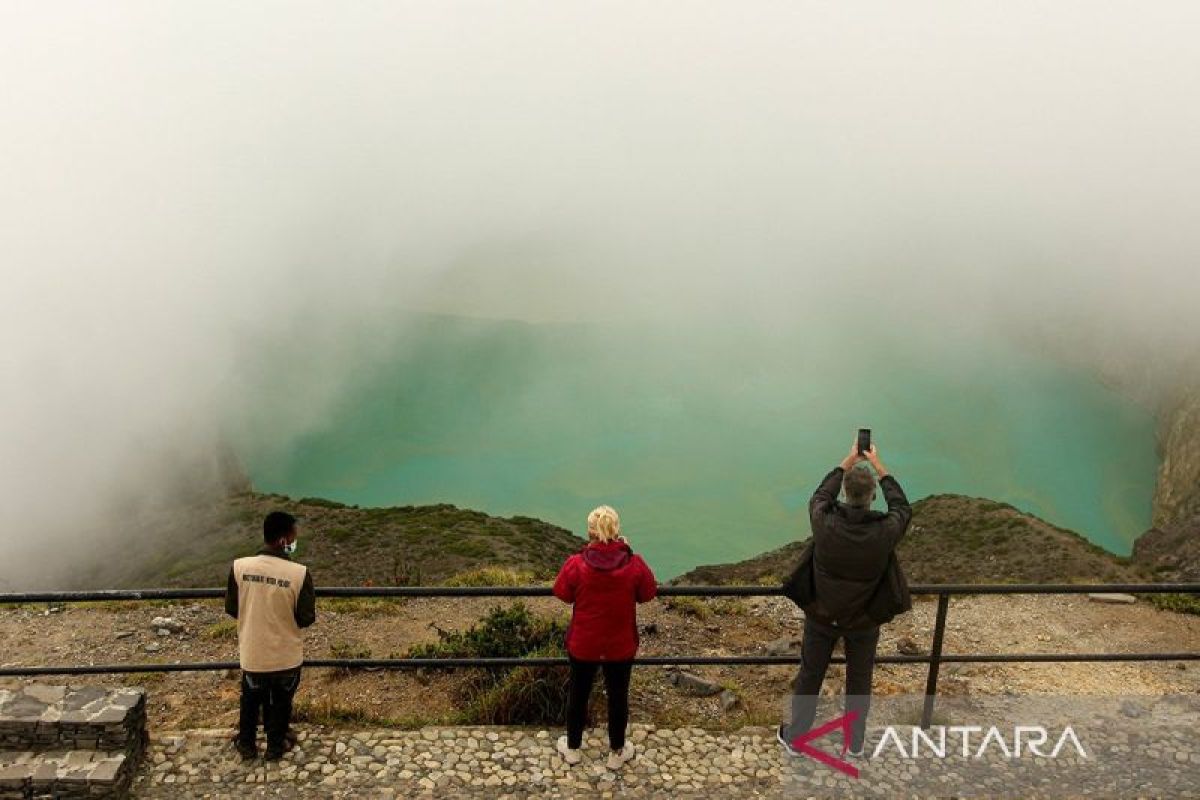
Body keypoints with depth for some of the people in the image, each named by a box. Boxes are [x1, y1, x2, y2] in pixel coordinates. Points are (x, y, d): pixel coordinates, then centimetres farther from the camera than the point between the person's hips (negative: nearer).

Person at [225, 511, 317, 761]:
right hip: (286, 656, -2)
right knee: (280, 703, 22)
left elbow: (231, 609, -2)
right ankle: (275, 746, 39)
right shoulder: (299, 573, -22)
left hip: (252, 654, 2)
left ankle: (247, 745, 44)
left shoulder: (239, 567, -15)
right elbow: (307, 618, -14)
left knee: (250, 700, 27)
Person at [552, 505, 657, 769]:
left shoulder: (576, 564, -21)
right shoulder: (634, 565, -20)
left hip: (583, 644, 0)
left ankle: (573, 748, 40)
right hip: (621, 646, 0)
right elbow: (648, 594, -2)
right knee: (618, 695, 19)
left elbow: (561, 593, -5)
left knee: (578, 693, 21)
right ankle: (617, 752, 37)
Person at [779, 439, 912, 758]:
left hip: (822, 616, 0)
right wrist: (879, 467, 4)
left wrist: (847, 462, 6)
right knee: (859, 680, 21)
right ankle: (855, 741, 40)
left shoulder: (825, 523, -27)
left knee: (809, 676, 18)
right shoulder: (885, 531, -27)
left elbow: (819, 497, -2)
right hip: (863, 620, 0)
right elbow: (903, 509, -3)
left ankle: (795, 738, 34)